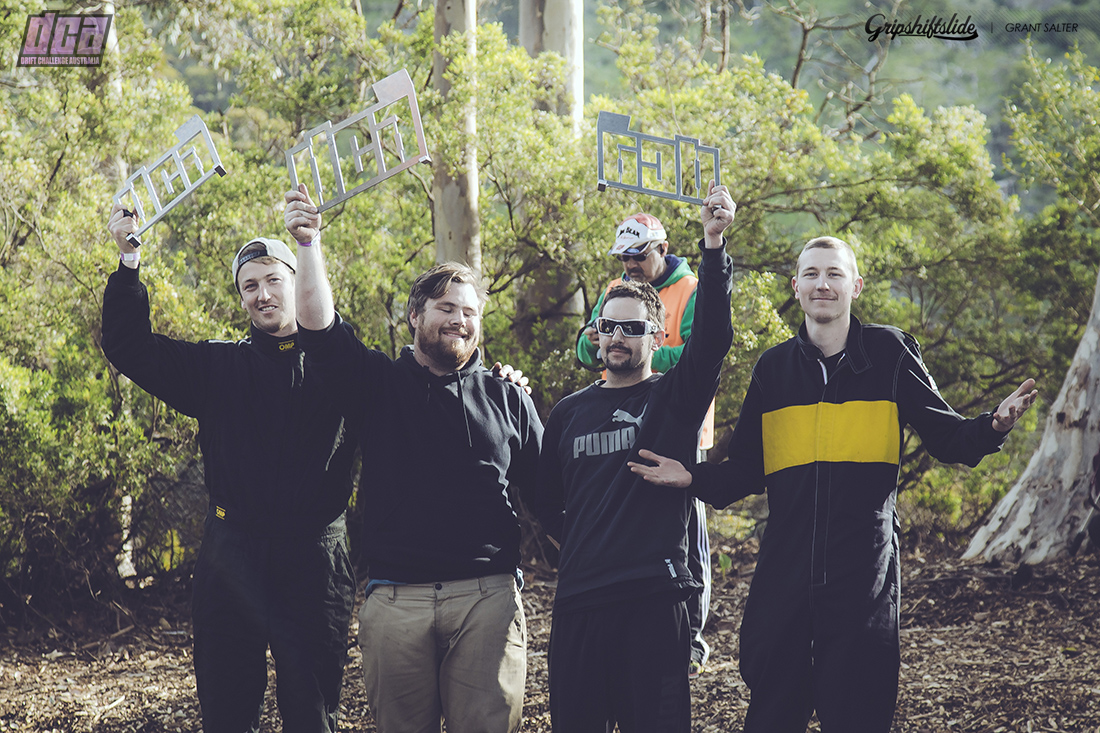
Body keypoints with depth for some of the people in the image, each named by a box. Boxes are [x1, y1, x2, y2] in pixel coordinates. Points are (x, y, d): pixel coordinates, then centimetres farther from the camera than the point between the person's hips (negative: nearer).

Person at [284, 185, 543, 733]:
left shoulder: (507, 399, 14)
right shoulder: (380, 384, 11)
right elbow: (320, 328, -4)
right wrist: (309, 245, -16)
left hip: (487, 599, 0)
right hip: (395, 600, 0)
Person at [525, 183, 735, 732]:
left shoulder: (674, 398, 5)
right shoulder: (570, 411, 15)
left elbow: (713, 336, -13)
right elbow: (543, 495, 26)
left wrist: (714, 245, -24)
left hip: (654, 599, -3)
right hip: (579, 601, 3)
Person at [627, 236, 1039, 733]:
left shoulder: (889, 354, 5)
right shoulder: (774, 367, 12)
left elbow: (946, 438, 4)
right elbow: (746, 471, 17)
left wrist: (993, 427, -17)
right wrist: (694, 478, -1)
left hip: (864, 577, -2)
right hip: (784, 575, 2)